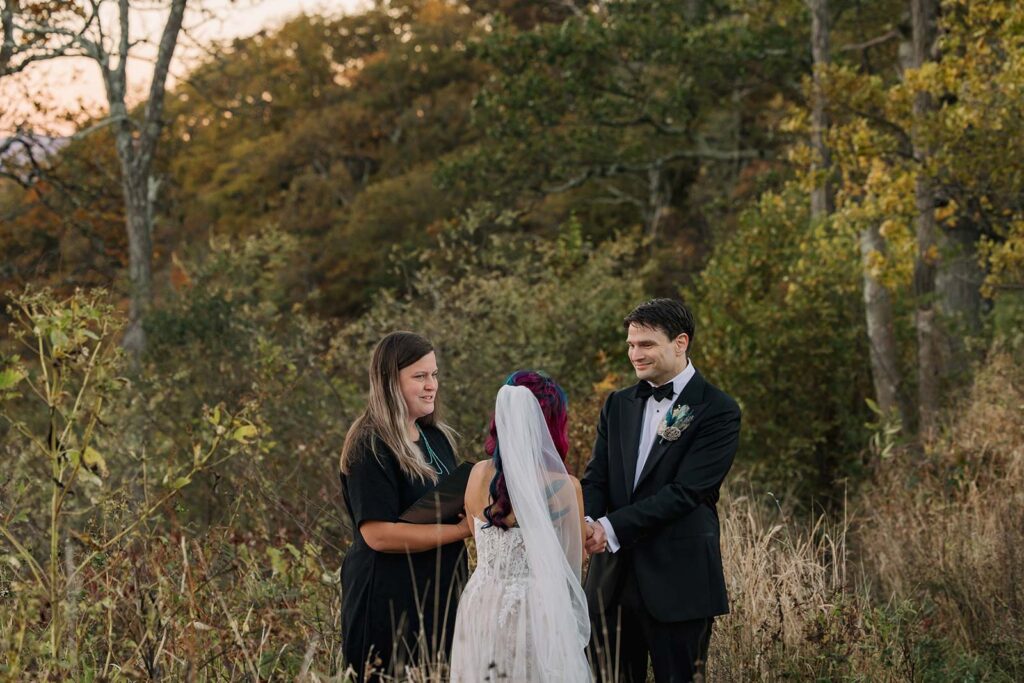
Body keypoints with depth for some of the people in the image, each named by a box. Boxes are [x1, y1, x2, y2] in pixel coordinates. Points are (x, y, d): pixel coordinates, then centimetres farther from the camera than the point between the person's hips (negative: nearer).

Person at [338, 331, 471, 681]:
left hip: (440, 597, 8)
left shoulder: (437, 438, 11)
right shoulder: (369, 447, -13)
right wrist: (463, 529, -19)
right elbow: (378, 534, -21)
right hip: (388, 606, -8)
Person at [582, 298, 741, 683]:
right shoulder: (618, 405, 13)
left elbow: (685, 491, -14)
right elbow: (596, 478, 7)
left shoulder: (717, 411, -6)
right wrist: (586, 522, -16)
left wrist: (613, 528, -20)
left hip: (678, 582, -5)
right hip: (613, 578, 5)